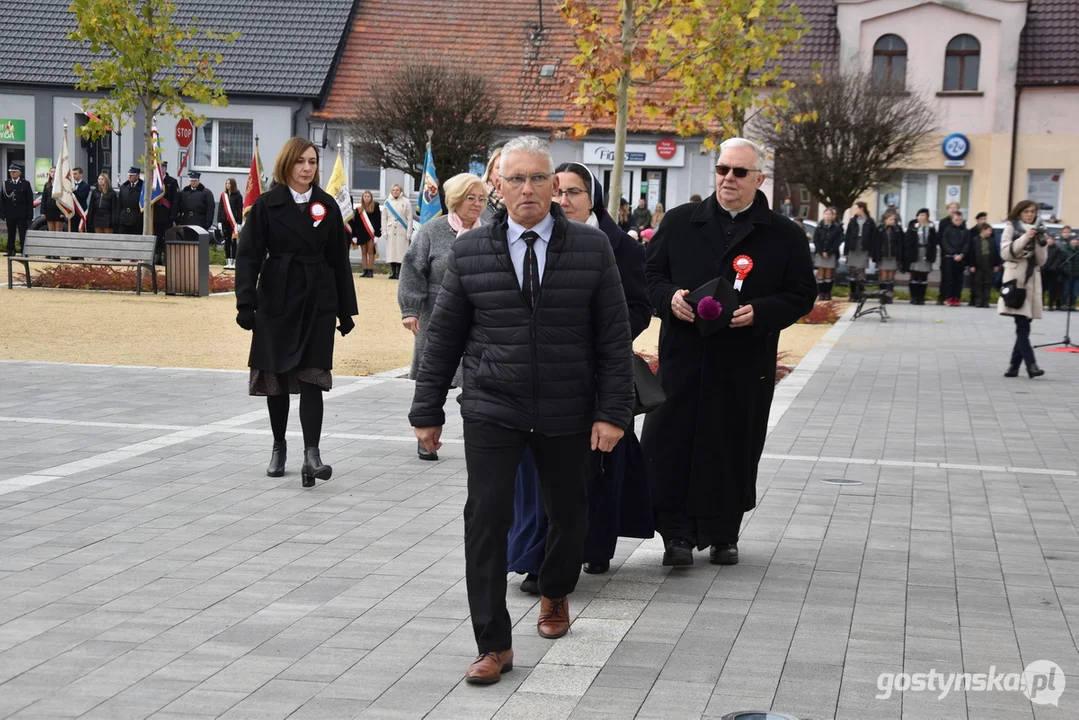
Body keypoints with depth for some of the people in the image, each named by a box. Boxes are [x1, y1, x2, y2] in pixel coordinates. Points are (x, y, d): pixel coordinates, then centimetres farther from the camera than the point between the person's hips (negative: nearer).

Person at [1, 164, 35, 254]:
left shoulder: (25, 184, 2)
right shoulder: (6, 184, 8)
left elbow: (30, 200, -1)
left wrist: (30, 215, -7)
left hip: (22, 214, -2)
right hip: (10, 214, 2)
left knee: (23, 234, -1)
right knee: (11, 234, 7)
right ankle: (10, 250, 13)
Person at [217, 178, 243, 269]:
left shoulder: (237, 195, -3)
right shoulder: (223, 195, 9)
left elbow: (240, 209, -5)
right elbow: (220, 208, 10)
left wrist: (239, 223, -11)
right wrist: (219, 221, 4)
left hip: (234, 221, -4)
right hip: (225, 220, 4)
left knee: (233, 241, -2)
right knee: (227, 241, 6)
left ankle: (234, 262, -1)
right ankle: (228, 261, 10)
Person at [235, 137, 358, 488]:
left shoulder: (327, 206, 5)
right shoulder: (266, 205, -1)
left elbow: (339, 260, 8)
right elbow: (249, 256, -3)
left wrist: (346, 310, 7)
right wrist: (246, 304, -12)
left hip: (318, 303, 0)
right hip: (277, 301, 0)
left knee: (311, 378, -8)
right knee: (276, 377, 9)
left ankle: (311, 454, -14)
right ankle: (279, 447, 26)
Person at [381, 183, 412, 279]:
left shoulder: (406, 202, 1)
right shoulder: (387, 202, 9)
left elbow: (409, 218, -1)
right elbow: (384, 218, 9)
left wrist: (409, 232, -6)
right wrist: (384, 231, 2)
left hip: (402, 231, -2)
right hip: (391, 231, 3)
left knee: (401, 252, -6)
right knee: (391, 252, 0)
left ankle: (399, 273, -4)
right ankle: (393, 272, 4)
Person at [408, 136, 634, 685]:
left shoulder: (592, 248, -3)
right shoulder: (469, 252, -1)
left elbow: (615, 337, -1)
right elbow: (443, 337, 4)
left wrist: (613, 411, -7)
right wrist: (427, 411, 4)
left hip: (568, 416, 1)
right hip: (492, 411, 0)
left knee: (568, 516, 14)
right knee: (486, 518, -9)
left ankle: (555, 594, 45)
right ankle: (494, 644, 1)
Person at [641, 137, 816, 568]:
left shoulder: (784, 235, 4)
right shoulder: (679, 223, 9)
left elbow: (802, 294, 3)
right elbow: (650, 274, 11)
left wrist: (759, 312, -14)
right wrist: (670, 298, -11)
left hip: (746, 365, -1)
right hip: (683, 355, 1)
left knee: (734, 449, 6)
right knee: (672, 444, -5)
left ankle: (723, 536, 20)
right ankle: (677, 534, 3)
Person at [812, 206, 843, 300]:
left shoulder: (837, 227, 2)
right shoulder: (819, 227, 6)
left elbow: (838, 241, -3)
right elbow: (816, 240, 2)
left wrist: (828, 252, -11)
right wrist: (821, 252, -10)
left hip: (831, 254, -1)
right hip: (820, 253, 1)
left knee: (829, 273, 0)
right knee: (821, 273, -1)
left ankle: (827, 293, 4)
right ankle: (821, 293, 1)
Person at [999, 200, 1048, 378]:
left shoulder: (1037, 231, 16)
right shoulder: (1011, 228, 3)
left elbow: (1041, 261, 11)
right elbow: (1005, 253, -9)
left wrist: (1040, 243, -4)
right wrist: (1024, 238, -15)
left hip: (1032, 279, 5)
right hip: (1016, 278, -5)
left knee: (1024, 325, 4)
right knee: (1022, 325, -13)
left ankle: (1014, 365, 10)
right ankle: (1031, 364, -17)